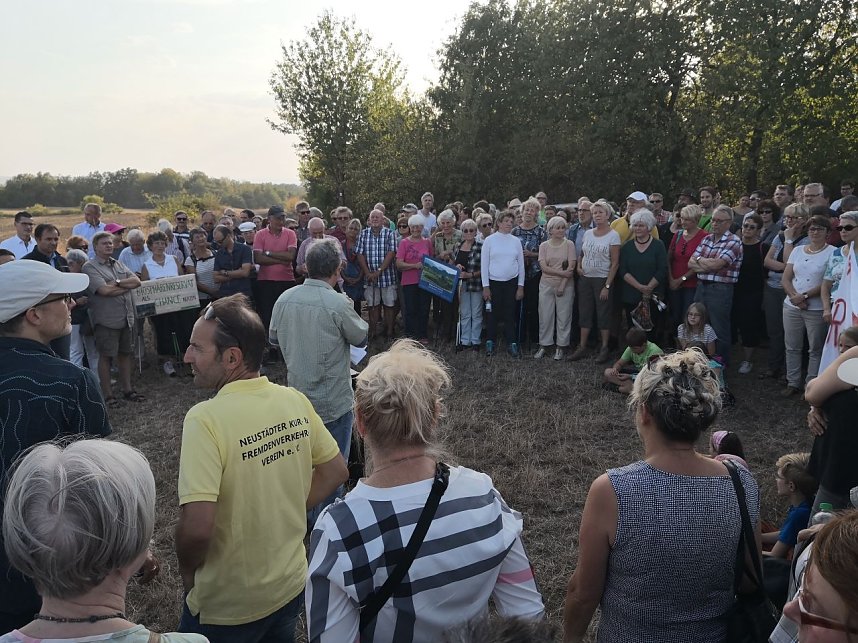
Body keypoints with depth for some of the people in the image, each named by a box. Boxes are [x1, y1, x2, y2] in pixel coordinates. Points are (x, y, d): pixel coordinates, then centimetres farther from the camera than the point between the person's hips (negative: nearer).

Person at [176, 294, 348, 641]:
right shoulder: (295, 400, -10)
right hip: (291, 585, 5)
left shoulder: (206, 419, -27)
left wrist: (187, 571, -10)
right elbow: (336, 471, 2)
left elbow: (197, 527, -30)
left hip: (227, 606, -5)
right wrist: (288, 512, 6)